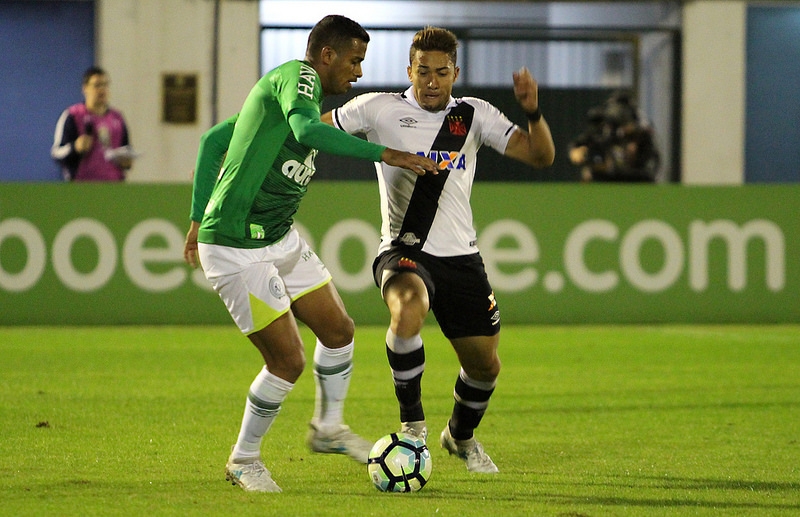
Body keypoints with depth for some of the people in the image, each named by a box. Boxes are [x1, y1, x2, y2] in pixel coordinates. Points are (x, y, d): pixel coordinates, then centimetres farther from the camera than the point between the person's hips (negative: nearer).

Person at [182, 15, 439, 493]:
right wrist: (385, 155, -38)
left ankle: (328, 428, 36)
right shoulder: (297, 77, -15)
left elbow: (213, 140, 20)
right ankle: (245, 460, 13)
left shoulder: (280, 90, 14)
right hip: (237, 250, -10)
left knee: (339, 331, 15)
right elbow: (308, 130, -38)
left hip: (281, 239, 10)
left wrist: (200, 218, 20)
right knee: (288, 361, -6)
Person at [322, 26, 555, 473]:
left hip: (461, 257, 4)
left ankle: (461, 436, 42)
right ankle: (412, 422, -14)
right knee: (408, 310, -37)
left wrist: (533, 113, -20)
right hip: (405, 251, -4)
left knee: (485, 366, 8)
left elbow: (540, 156, -1)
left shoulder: (474, 115, 5)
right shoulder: (381, 110, -2)